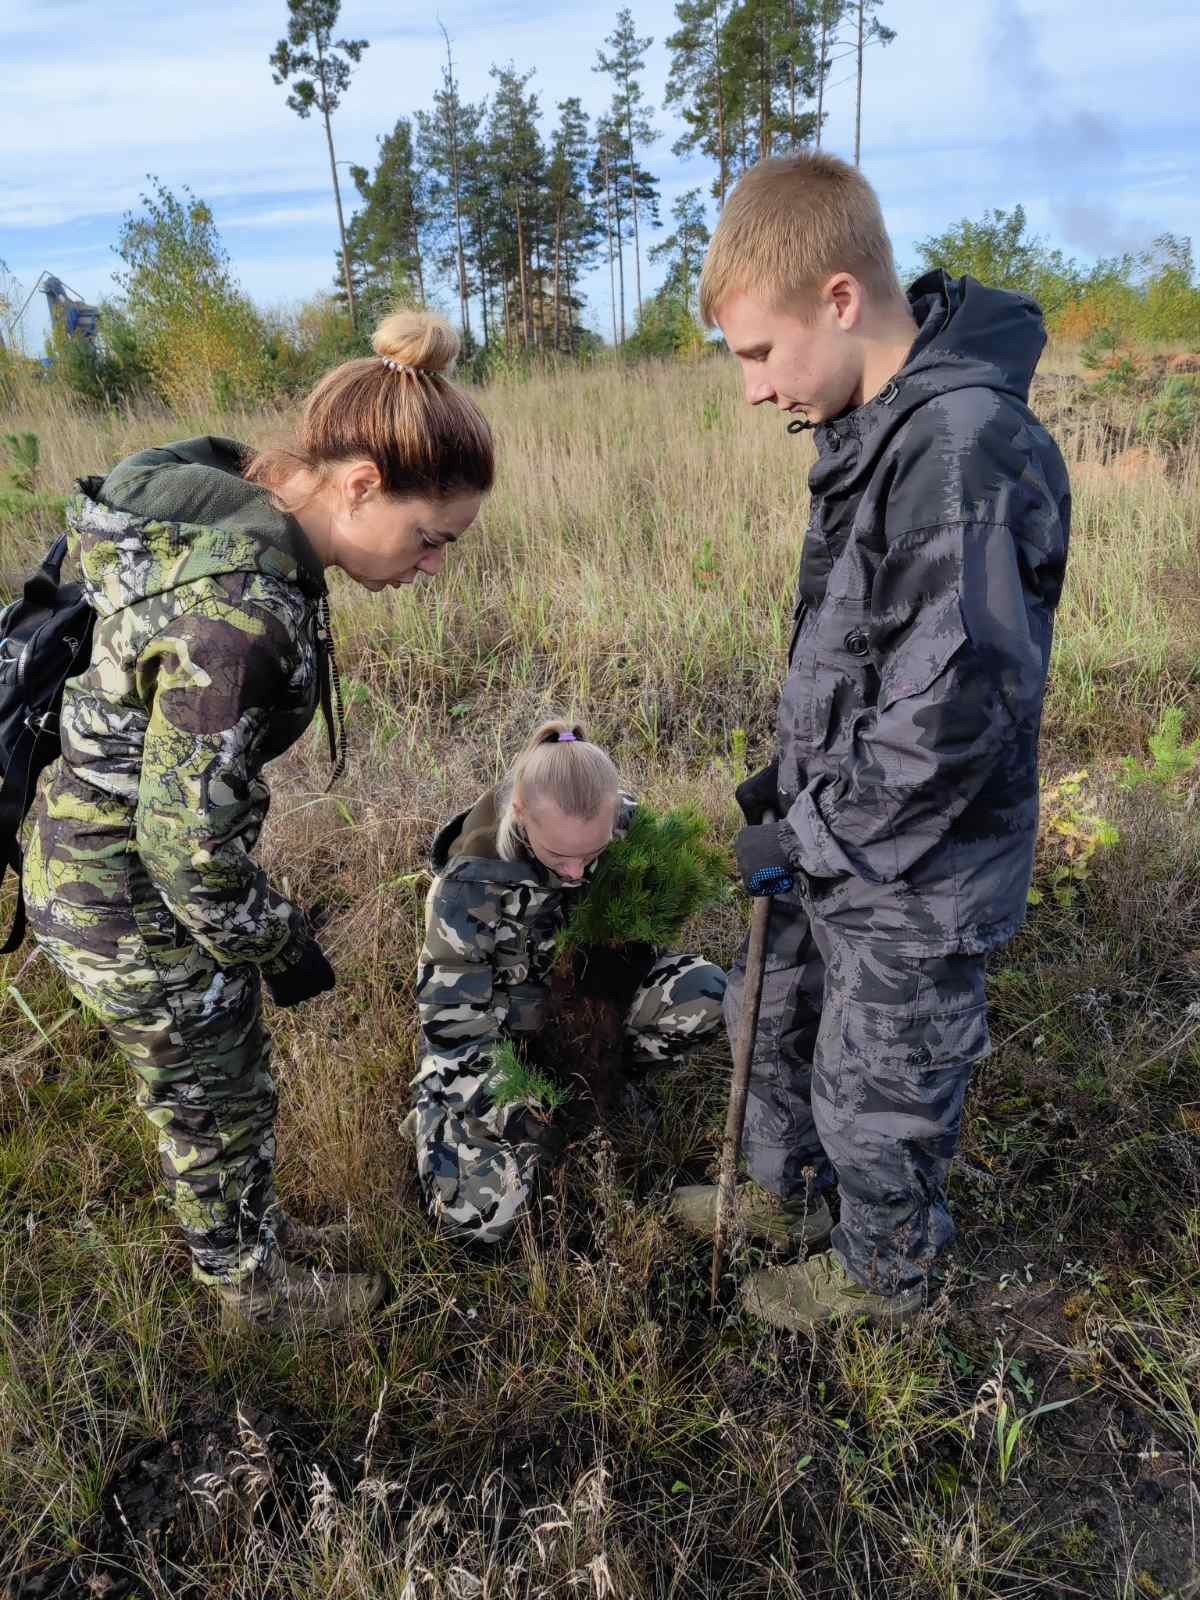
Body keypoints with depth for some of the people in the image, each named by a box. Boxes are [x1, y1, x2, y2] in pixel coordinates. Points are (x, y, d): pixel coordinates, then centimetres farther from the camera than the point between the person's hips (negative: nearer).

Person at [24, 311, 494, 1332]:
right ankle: (254, 1286, 43)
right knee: (217, 1103, 16)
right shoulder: (236, 610, -34)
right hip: (133, 902, -8)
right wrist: (284, 953, -11)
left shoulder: (231, 509, -5)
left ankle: (245, 1229, 52)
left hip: (101, 851, 8)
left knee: (224, 1083, 27)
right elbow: (187, 842, -28)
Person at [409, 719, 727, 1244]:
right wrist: (511, 1119, -22)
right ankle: (434, 1113, 9)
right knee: (479, 1214, -23)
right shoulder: (472, 883, -31)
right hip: (499, 1031, -4)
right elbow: (452, 1022, -23)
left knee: (705, 992, -23)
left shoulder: (625, 825, -19)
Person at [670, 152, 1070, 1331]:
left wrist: (806, 838, -18)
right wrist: (790, 777, 8)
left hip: (912, 878, -9)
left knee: (876, 1092, 14)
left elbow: (955, 717, -28)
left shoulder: (964, 448, -26)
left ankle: (884, 1271, 42)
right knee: (770, 1017, 27)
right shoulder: (874, 430, 4)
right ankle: (785, 1186, 54)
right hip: (833, 837, 9)